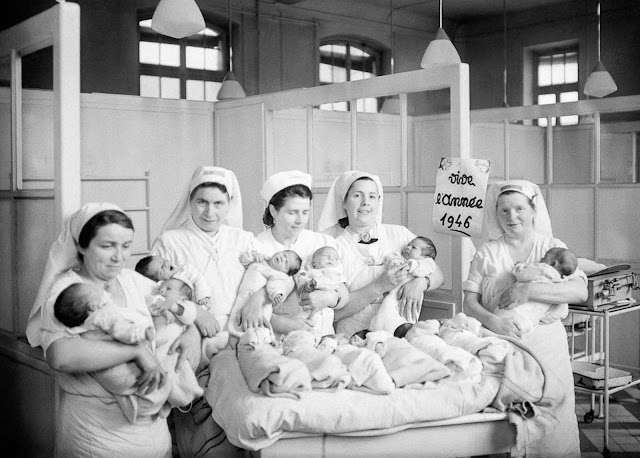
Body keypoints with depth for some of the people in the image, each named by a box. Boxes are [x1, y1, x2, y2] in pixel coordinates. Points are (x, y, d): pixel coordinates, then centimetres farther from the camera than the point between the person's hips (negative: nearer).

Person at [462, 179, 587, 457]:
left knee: (547, 420, 0)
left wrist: (531, 290, -19)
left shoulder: (552, 247, 6)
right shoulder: (487, 252, 8)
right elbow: (469, 303, 0)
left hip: (544, 346, 0)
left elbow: (580, 291, -8)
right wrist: (492, 321, -20)